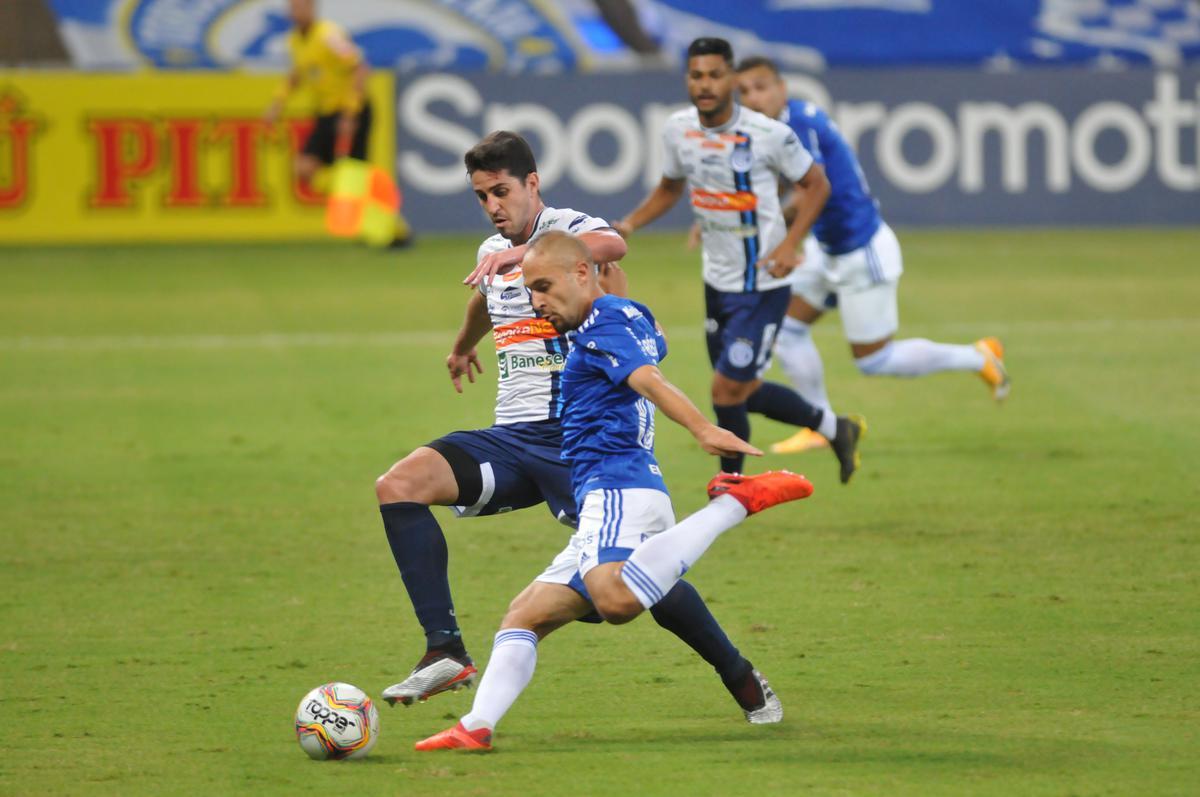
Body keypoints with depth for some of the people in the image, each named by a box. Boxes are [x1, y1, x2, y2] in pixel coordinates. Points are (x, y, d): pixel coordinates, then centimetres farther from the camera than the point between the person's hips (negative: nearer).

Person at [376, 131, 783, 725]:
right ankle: (445, 651, -25)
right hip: (512, 437, 7)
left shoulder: (568, 229, -7)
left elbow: (611, 246, -35)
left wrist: (522, 253, -48)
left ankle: (743, 681, 14)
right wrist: (464, 345, 64)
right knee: (398, 485, -18)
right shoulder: (492, 253, 17)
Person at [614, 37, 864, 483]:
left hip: (762, 285, -7)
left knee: (728, 389, -8)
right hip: (717, 280, 7)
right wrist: (629, 224, -1)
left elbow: (816, 184, -6)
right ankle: (835, 429, 38)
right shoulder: (678, 129, -2)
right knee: (744, 391, 16)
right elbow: (670, 188, 16)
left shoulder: (767, 134, -19)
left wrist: (790, 243, -19)